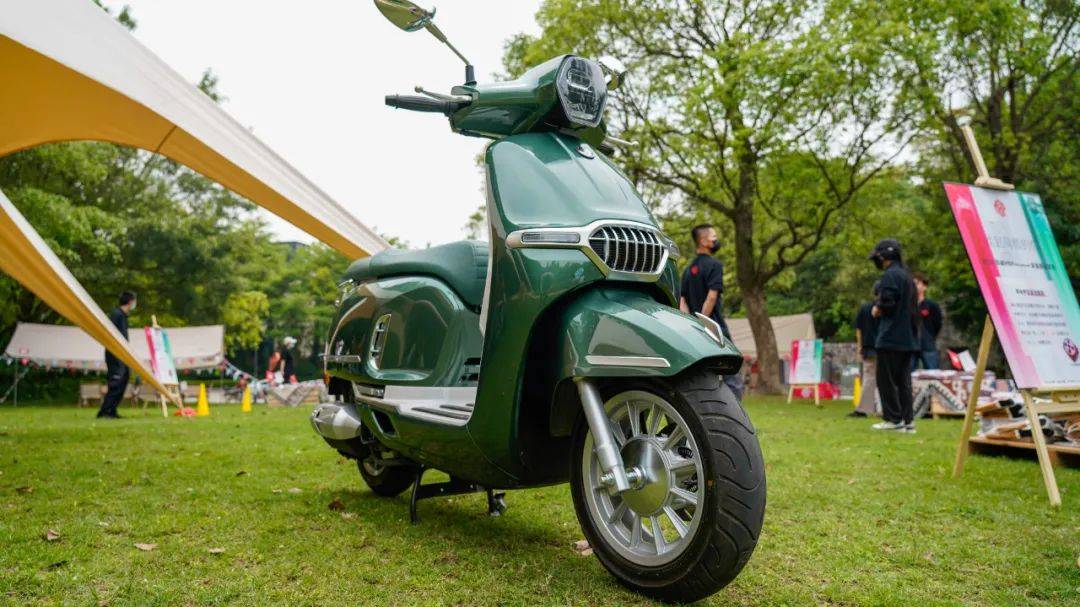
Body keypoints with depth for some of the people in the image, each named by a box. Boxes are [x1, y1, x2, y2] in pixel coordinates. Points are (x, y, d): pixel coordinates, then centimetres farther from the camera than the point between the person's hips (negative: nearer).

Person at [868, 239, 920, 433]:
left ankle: (894, 419, -1)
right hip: (907, 337, 9)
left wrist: (877, 309, -1)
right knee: (903, 380, 10)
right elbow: (913, 306, 21)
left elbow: (887, 302, -21)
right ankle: (908, 421, 11)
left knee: (886, 379, -2)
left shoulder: (890, 275, -11)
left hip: (891, 337, -9)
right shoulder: (907, 276, 18)